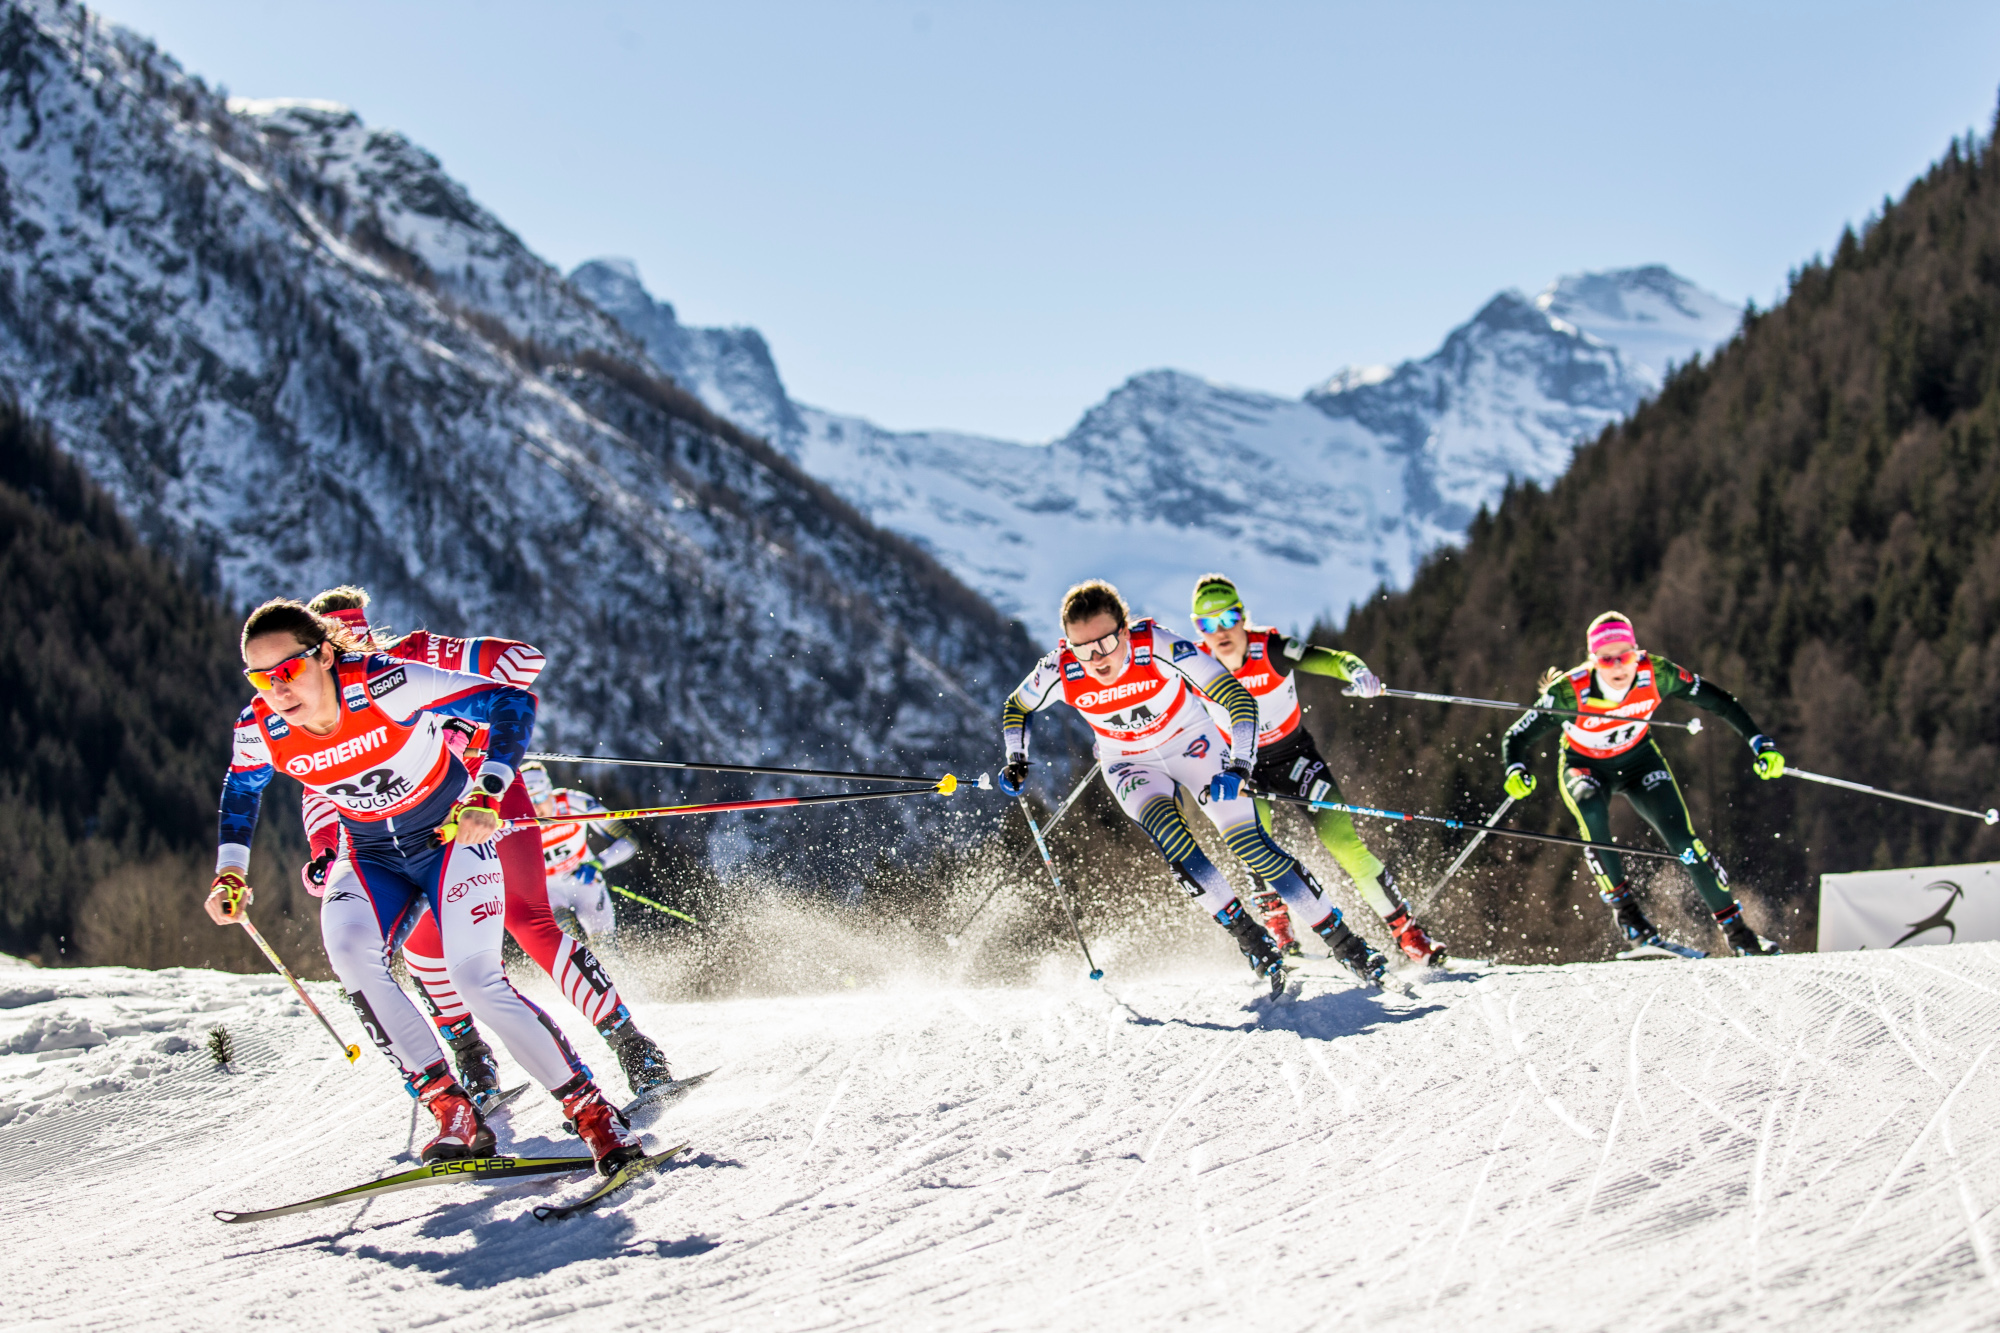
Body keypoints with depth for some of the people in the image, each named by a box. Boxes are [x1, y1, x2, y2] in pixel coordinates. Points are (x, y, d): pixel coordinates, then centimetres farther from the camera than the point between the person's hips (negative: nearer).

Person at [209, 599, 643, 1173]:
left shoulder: (384, 684, -29)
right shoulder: (260, 731, -15)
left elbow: (514, 703, -25)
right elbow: (241, 791, 11)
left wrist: (487, 794, -34)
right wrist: (230, 872, 2)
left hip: (450, 833, -4)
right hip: (372, 856, 4)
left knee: (475, 975, -22)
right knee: (348, 951, -26)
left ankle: (592, 1112, -9)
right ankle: (454, 1113, -21)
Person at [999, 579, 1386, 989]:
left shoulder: (1160, 648, -33)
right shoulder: (1060, 671, -24)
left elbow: (1238, 698, -32)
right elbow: (1016, 708, -1)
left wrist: (1239, 767, -43)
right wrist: (1016, 762, -14)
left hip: (1191, 743, -2)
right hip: (1130, 765, 2)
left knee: (1250, 844, -15)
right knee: (1164, 827, -29)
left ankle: (1343, 942, -4)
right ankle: (1250, 939, -20)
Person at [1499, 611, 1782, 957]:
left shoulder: (1655, 675, -27)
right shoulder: (1568, 692, -31)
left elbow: (1718, 701, -14)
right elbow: (1517, 738, -24)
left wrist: (1760, 744, -18)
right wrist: (1516, 773, -44)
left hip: (1639, 760, 2)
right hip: (1585, 767, -1)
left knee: (1681, 837, -16)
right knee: (1591, 809, -35)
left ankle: (1734, 928, -3)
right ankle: (1622, 904, -19)